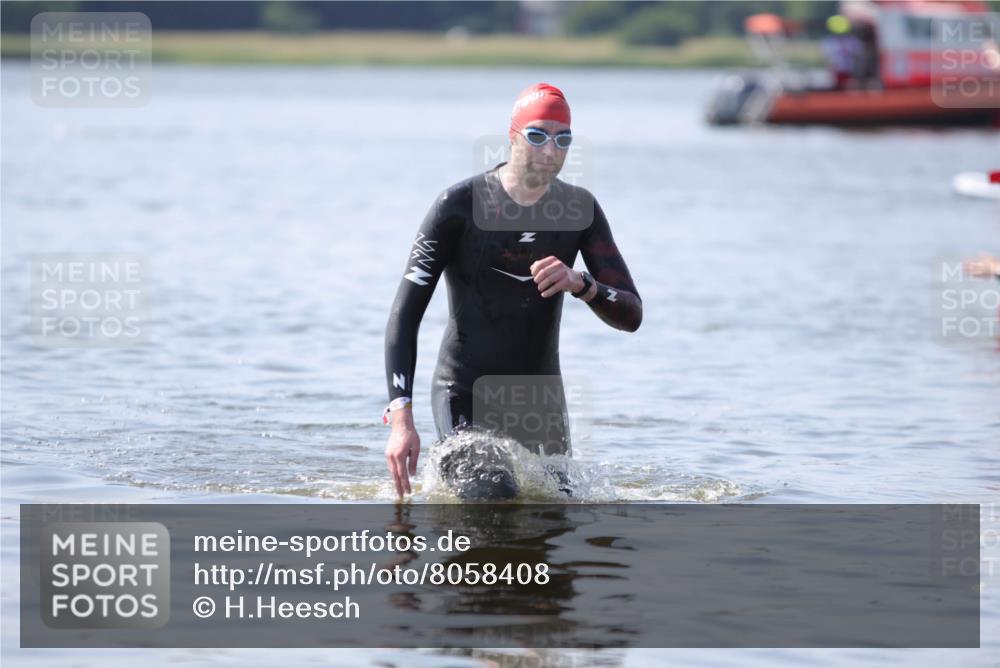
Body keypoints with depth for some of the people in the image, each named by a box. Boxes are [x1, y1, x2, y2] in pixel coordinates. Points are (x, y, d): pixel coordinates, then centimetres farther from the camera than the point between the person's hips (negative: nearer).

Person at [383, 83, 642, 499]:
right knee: (490, 501, -25)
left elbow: (631, 316, -5)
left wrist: (581, 285, -28)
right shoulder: (460, 205, -13)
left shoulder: (579, 210, -1)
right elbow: (405, 315, -17)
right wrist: (401, 417, -28)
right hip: (465, 393, -5)